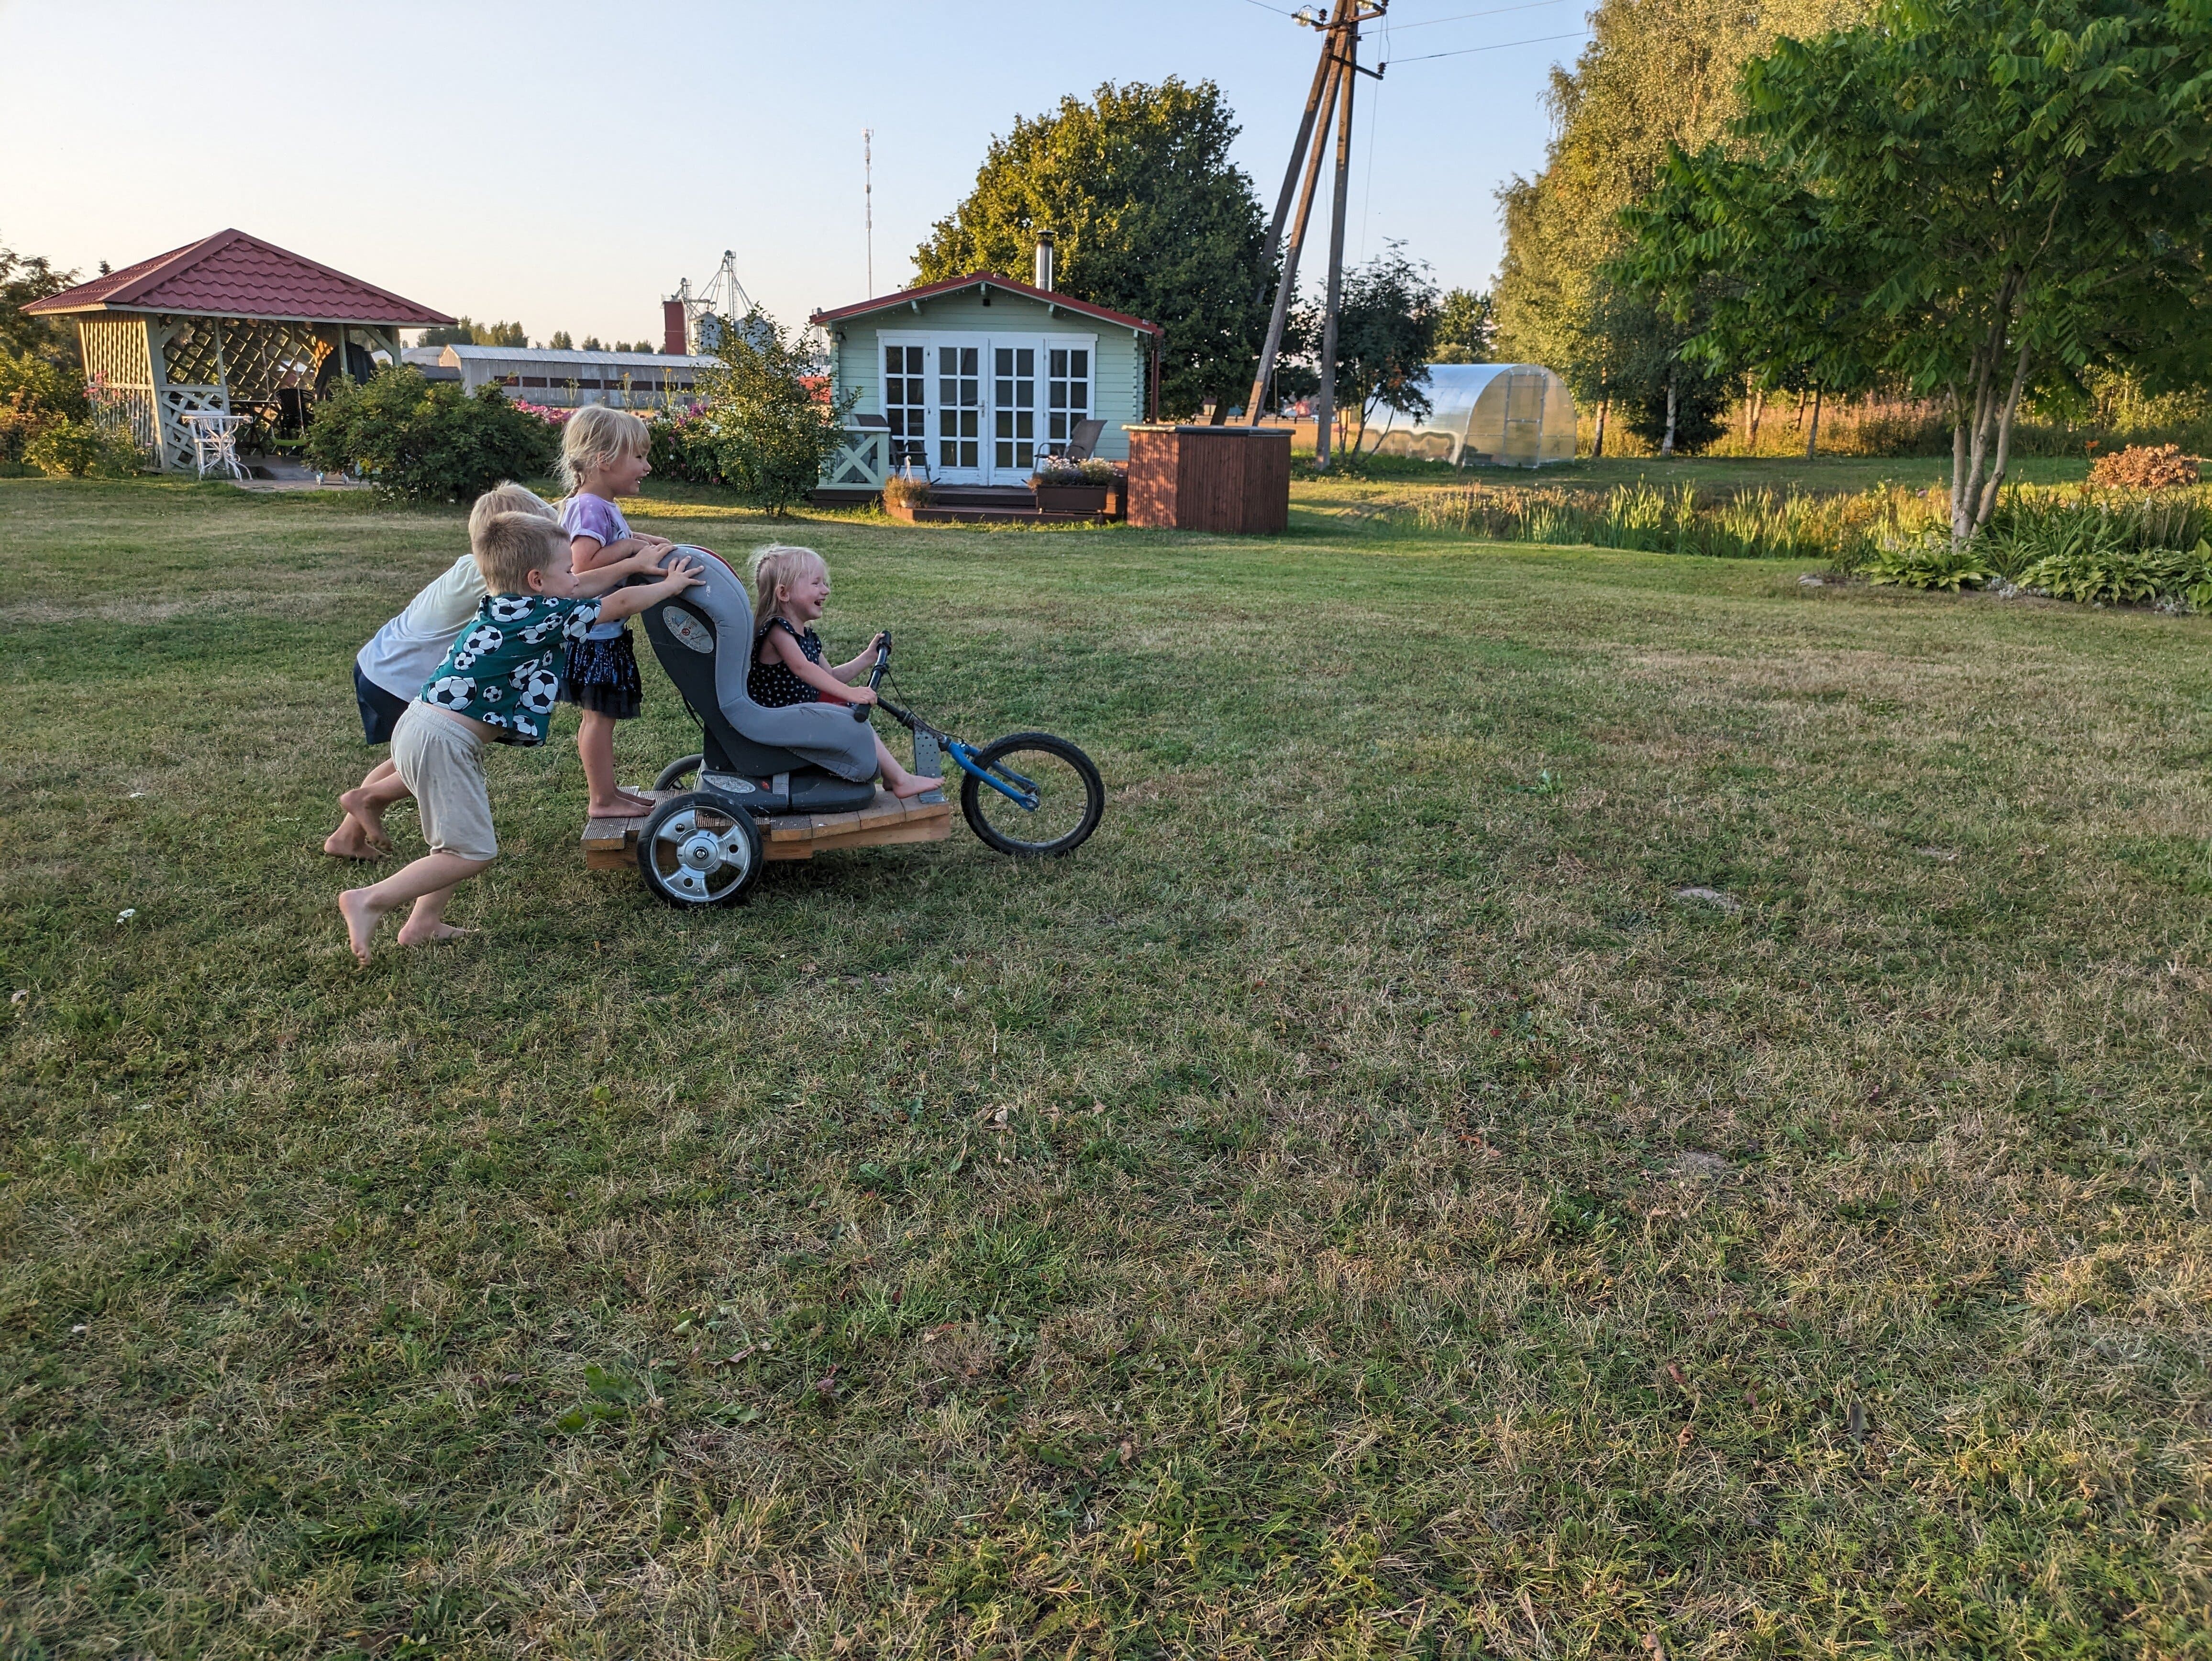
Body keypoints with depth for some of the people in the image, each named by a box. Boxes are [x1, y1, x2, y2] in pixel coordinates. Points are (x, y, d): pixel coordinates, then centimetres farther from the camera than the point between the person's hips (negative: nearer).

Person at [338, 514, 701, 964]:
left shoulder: (509, 605, 12)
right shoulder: (543, 616, -12)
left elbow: (584, 587, 26)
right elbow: (622, 604, -2)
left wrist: (633, 563, 33)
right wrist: (671, 585, 13)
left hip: (421, 725, 10)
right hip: (442, 741, -10)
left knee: (472, 820, 24)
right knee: (472, 851, -5)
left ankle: (424, 923, 25)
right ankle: (369, 900, -4)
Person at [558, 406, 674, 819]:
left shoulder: (604, 506, 11)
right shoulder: (589, 508, -21)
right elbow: (585, 564, -32)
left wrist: (642, 542, 10)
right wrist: (629, 546, -24)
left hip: (606, 633, 10)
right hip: (594, 638, -10)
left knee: (600, 715, 18)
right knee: (600, 716, -1)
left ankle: (607, 789, 28)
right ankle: (603, 800, 8)